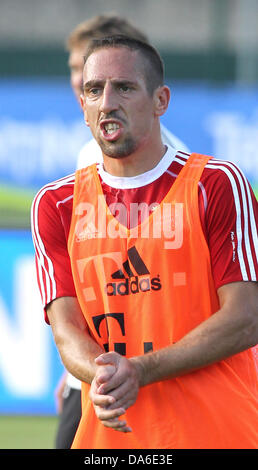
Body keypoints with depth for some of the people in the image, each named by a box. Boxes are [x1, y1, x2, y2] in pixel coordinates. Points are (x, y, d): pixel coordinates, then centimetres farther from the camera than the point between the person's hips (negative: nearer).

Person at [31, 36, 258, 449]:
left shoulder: (217, 184, -1)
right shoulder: (56, 205, 8)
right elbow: (66, 329, -1)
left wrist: (141, 370, -19)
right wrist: (103, 377, -23)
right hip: (108, 433, 2)